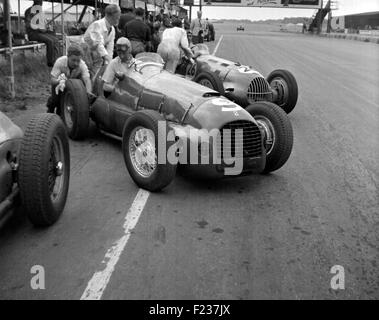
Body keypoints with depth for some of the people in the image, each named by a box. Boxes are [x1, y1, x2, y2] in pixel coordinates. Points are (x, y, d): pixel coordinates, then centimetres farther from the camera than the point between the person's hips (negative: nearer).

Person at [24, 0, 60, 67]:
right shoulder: (29, 11, -6)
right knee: (49, 41, -29)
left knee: (56, 40, -17)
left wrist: (46, 27, 4)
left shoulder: (40, 11, 18)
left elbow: (44, 23, 26)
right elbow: (28, 24, -14)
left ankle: (56, 60, -22)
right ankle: (50, 62, -21)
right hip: (33, 33, -7)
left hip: (42, 32, 8)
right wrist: (39, 29, -18)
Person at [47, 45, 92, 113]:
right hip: (58, 82, -2)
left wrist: (89, 92, -62)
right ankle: (50, 110, 13)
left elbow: (87, 80, -41)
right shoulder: (60, 62, -31)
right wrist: (60, 81, -55)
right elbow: (53, 80, -32)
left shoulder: (82, 65, -30)